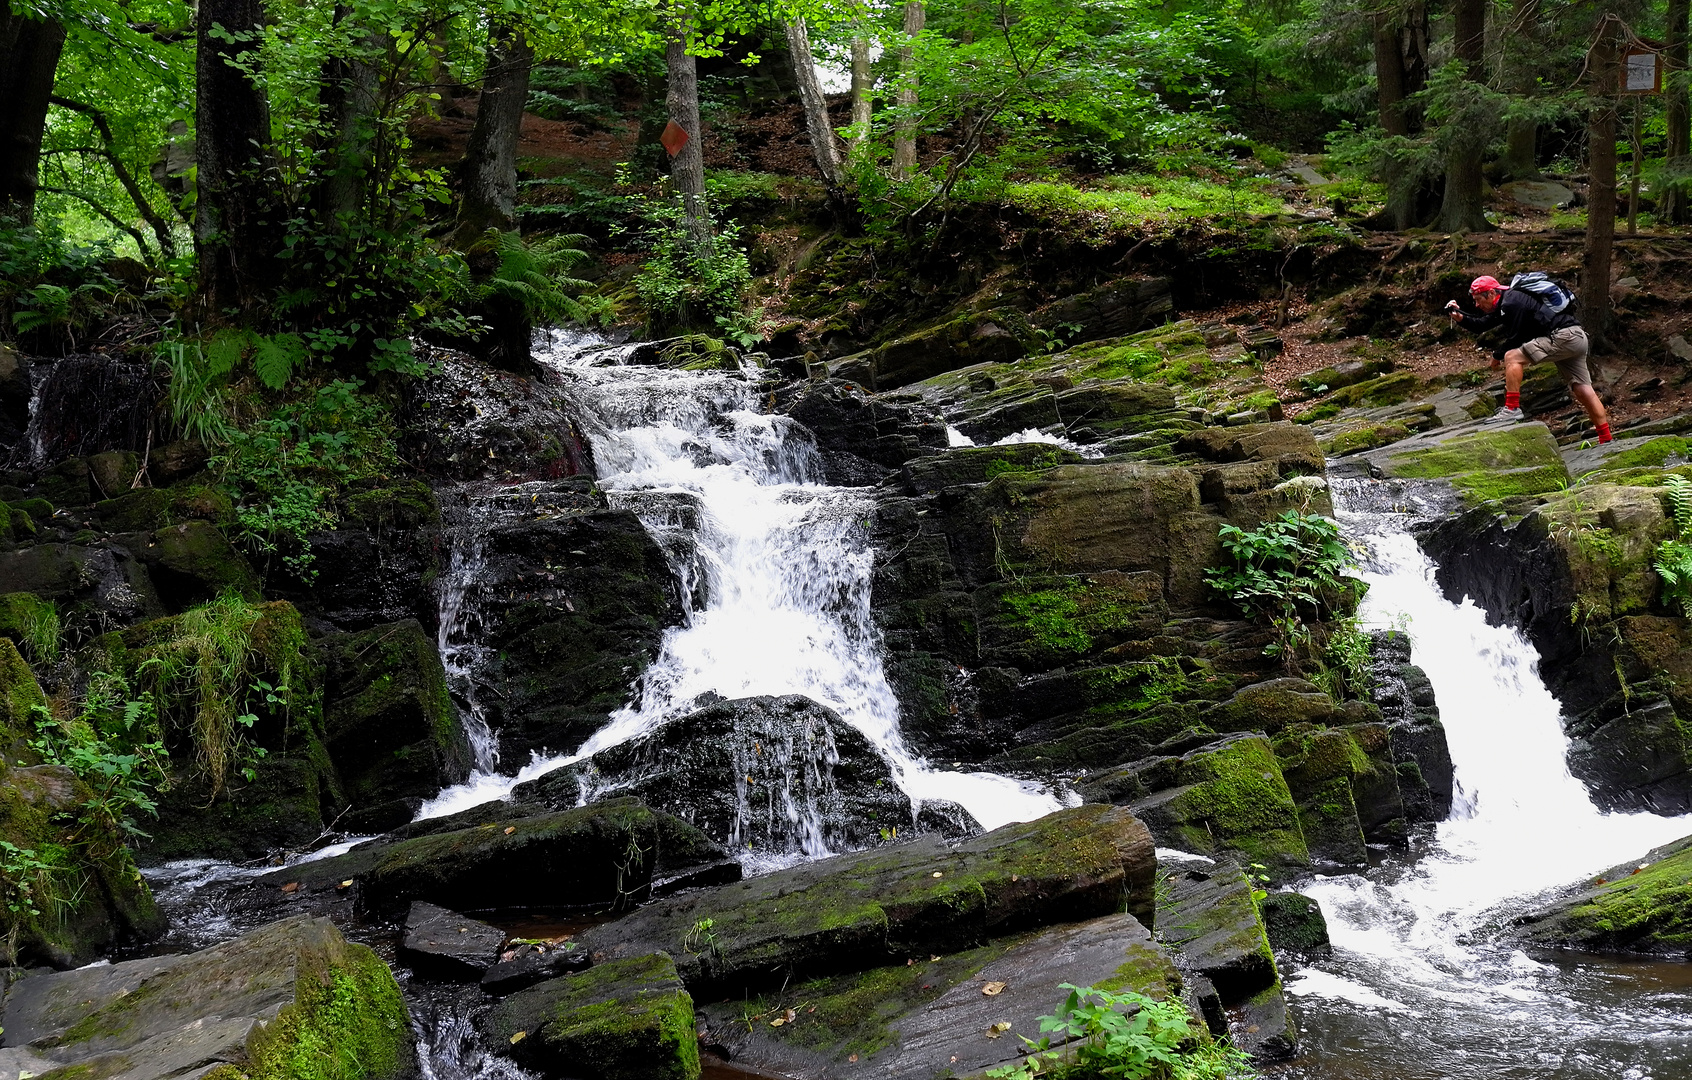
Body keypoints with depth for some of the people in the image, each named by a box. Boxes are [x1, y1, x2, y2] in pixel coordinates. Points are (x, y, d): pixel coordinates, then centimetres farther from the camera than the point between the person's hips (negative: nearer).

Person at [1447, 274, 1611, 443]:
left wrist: (1497, 356, 5)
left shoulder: (1511, 303, -13)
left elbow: (1514, 339, -12)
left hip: (1562, 335, -10)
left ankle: (1512, 409, -16)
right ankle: (1606, 440, 7)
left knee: (1512, 357, -12)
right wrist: (1461, 318, 4)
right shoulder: (1505, 302, 18)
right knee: (1582, 390, 8)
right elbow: (1481, 325, 21)